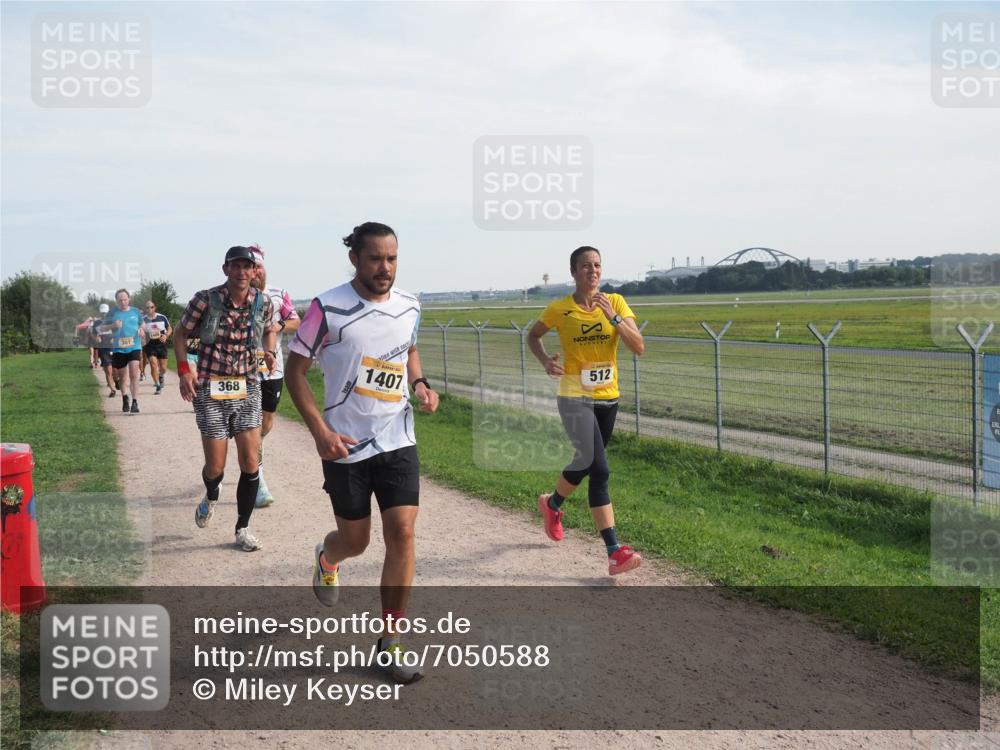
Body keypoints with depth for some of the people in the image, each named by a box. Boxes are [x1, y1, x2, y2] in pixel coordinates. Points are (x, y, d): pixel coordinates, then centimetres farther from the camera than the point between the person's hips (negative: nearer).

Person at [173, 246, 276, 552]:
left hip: (247, 389, 2)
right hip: (210, 390, -2)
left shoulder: (263, 303, -1)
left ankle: (243, 529, 13)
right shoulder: (205, 299, -10)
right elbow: (180, 333, 3)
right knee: (215, 466, -1)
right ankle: (210, 497, 36)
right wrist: (184, 370, -9)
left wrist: (269, 352, 1)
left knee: (251, 462, -3)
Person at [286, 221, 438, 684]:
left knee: (402, 534, -7)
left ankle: (390, 640, 7)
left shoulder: (408, 307, 2)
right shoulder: (328, 309, -12)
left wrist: (420, 383, 2)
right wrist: (320, 431, -15)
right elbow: (294, 370, -6)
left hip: (398, 440, 3)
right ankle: (325, 559, 49)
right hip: (345, 446, -3)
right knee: (355, 541, 9)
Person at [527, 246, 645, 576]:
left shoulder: (615, 302, -1)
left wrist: (612, 316, -22)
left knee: (586, 464, 19)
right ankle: (614, 551, -12)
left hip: (608, 397, 4)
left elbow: (639, 346, -10)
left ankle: (552, 504, 50)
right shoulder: (560, 309, -6)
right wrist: (545, 361, -7)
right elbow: (533, 335, 12)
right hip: (575, 397, -4)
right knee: (599, 469, -16)